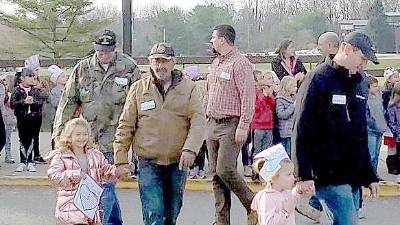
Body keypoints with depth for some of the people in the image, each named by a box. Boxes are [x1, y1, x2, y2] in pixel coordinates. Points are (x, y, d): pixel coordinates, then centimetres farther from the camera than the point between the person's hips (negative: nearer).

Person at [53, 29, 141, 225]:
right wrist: (59, 133, 6)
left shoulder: (129, 69, -2)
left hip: (113, 138, -3)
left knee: (105, 186, -8)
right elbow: (68, 102, 9)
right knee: (106, 186, 13)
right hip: (88, 136, 4)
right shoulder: (83, 68, 5)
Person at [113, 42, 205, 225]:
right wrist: (120, 159, -1)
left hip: (178, 162, 1)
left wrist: (190, 149, -21)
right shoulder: (139, 88, 1)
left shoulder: (188, 87, 1)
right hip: (149, 162, -1)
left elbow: (198, 120, -6)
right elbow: (125, 125, 3)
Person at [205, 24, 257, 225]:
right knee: (216, 174, 7)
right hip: (213, 125, 8)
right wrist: (207, 118, 16)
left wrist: (243, 127, -20)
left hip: (231, 125, -8)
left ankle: (254, 207, 3)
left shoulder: (240, 64, -10)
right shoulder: (215, 63, 17)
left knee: (225, 170, -15)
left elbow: (248, 98, -16)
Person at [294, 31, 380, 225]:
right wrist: (304, 174, -18)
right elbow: (303, 129, -13)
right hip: (329, 177, -8)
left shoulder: (356, 84, 16)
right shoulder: (320, 79, -8)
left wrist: (369, 175, 20)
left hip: (353, 177, 8)